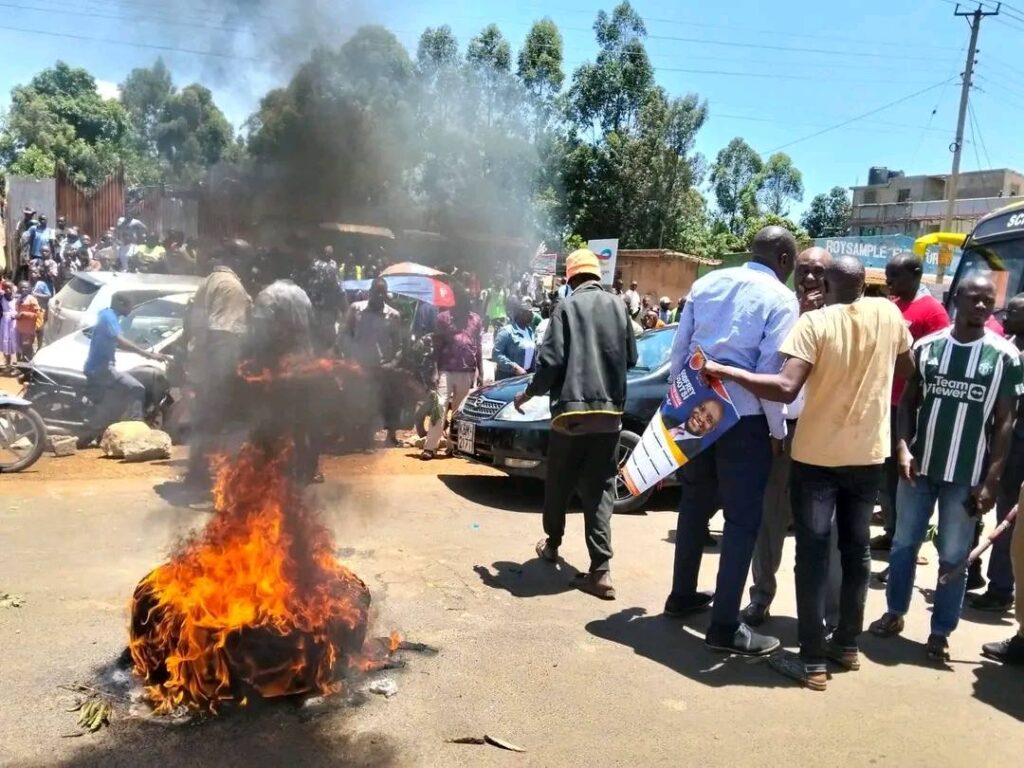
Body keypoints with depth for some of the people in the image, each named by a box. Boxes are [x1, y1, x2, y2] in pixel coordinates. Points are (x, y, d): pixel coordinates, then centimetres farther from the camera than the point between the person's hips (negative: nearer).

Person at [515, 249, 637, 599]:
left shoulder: (567, 306, -4)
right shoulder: (617, 306, 9)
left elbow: (551, 360, -10)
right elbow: (631, 358, 15)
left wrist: (529, 393, 5)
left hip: (572, 407, -3)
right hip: (609, 409, 3)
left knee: (559, 483, 15)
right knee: (600, 488, 2)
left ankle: (552, 543, 32)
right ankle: (600, 569, -6)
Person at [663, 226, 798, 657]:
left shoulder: (706, 282, 9)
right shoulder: (780, 299, -6)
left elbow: (679, 349, 7)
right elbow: (771, 371, -12)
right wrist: (777, 430, -3)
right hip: (744, 417, -6)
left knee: (695, 503, 19)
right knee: (742, 518, 1)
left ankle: (683, 595, 31)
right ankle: (725, 626, 4)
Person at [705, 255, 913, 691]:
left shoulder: (815, 322, -15)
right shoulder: (889, 314, 0)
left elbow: (786, 388, -26)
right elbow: (907, 368, 16)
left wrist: (726, 372, -20)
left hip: (817, 455, -5)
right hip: (869, 454, 5)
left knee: (813, 554, 0)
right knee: (856, 548, 16)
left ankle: (812, 661, 3)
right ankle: (848, 645, 28)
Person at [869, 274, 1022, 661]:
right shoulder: (926, 346, 0)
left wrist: (991, 480, -9)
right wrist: (903, 448, -9)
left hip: (966, 476, -2)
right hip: (918, 467, 2)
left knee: (953, 557, 7)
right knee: (904, 543, 14)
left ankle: (940, 632, 21)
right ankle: (894, 612, 31)